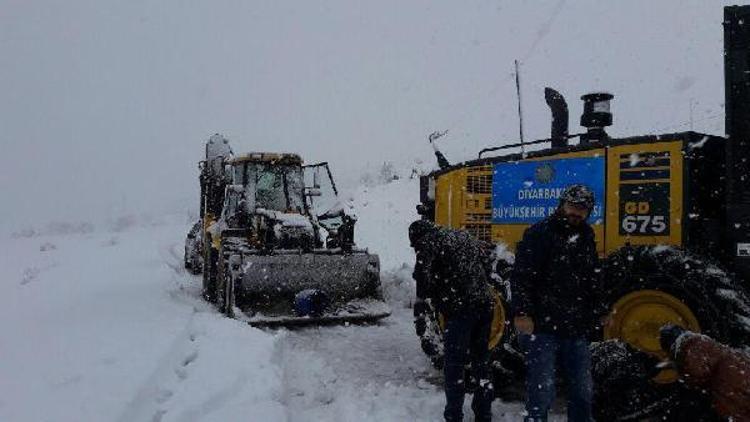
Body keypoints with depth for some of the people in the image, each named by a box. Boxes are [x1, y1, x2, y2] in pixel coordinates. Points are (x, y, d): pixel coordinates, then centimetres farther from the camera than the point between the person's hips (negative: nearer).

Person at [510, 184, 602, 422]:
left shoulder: (586, 238, 14)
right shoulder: (540, 234, -8)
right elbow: (521, 276, -15)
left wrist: (591, 316, 20)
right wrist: (522, 313, -23)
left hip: (576, 332, 7)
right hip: (542, 328, -7)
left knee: (583, 390, 15)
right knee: (542, 392, -4)